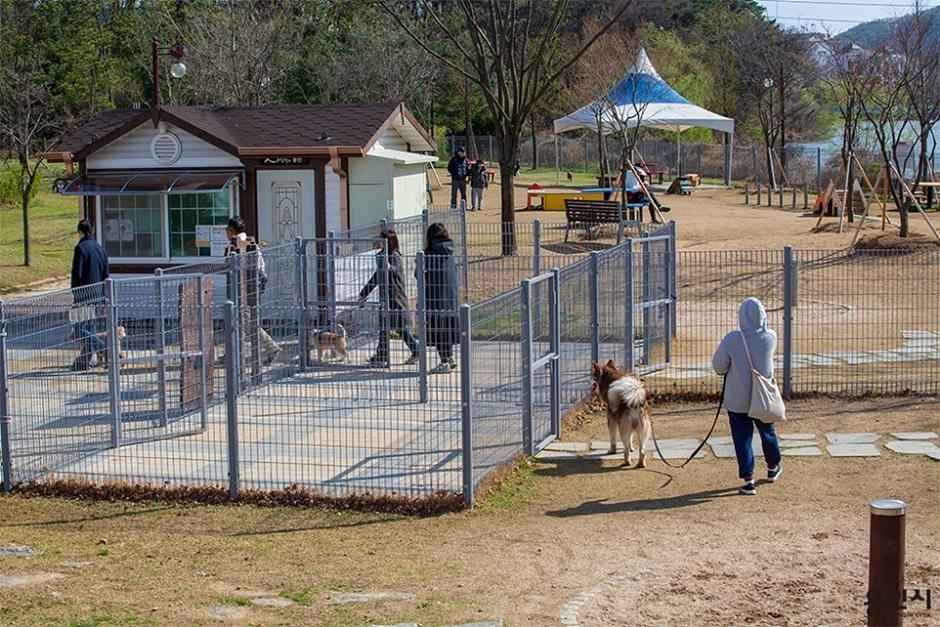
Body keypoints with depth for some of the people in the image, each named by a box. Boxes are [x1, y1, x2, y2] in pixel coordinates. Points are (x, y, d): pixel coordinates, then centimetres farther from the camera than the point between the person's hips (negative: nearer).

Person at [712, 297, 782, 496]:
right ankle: (773, 468, 44)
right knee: (767, 432, 24)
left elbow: (718, 366, -10)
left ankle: (748, 480, 4)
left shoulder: (732, 340, -21)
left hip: (737, 400, -3)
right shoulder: (770, 337, -13)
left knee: (742, 438, 6)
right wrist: (762, 322, 8)